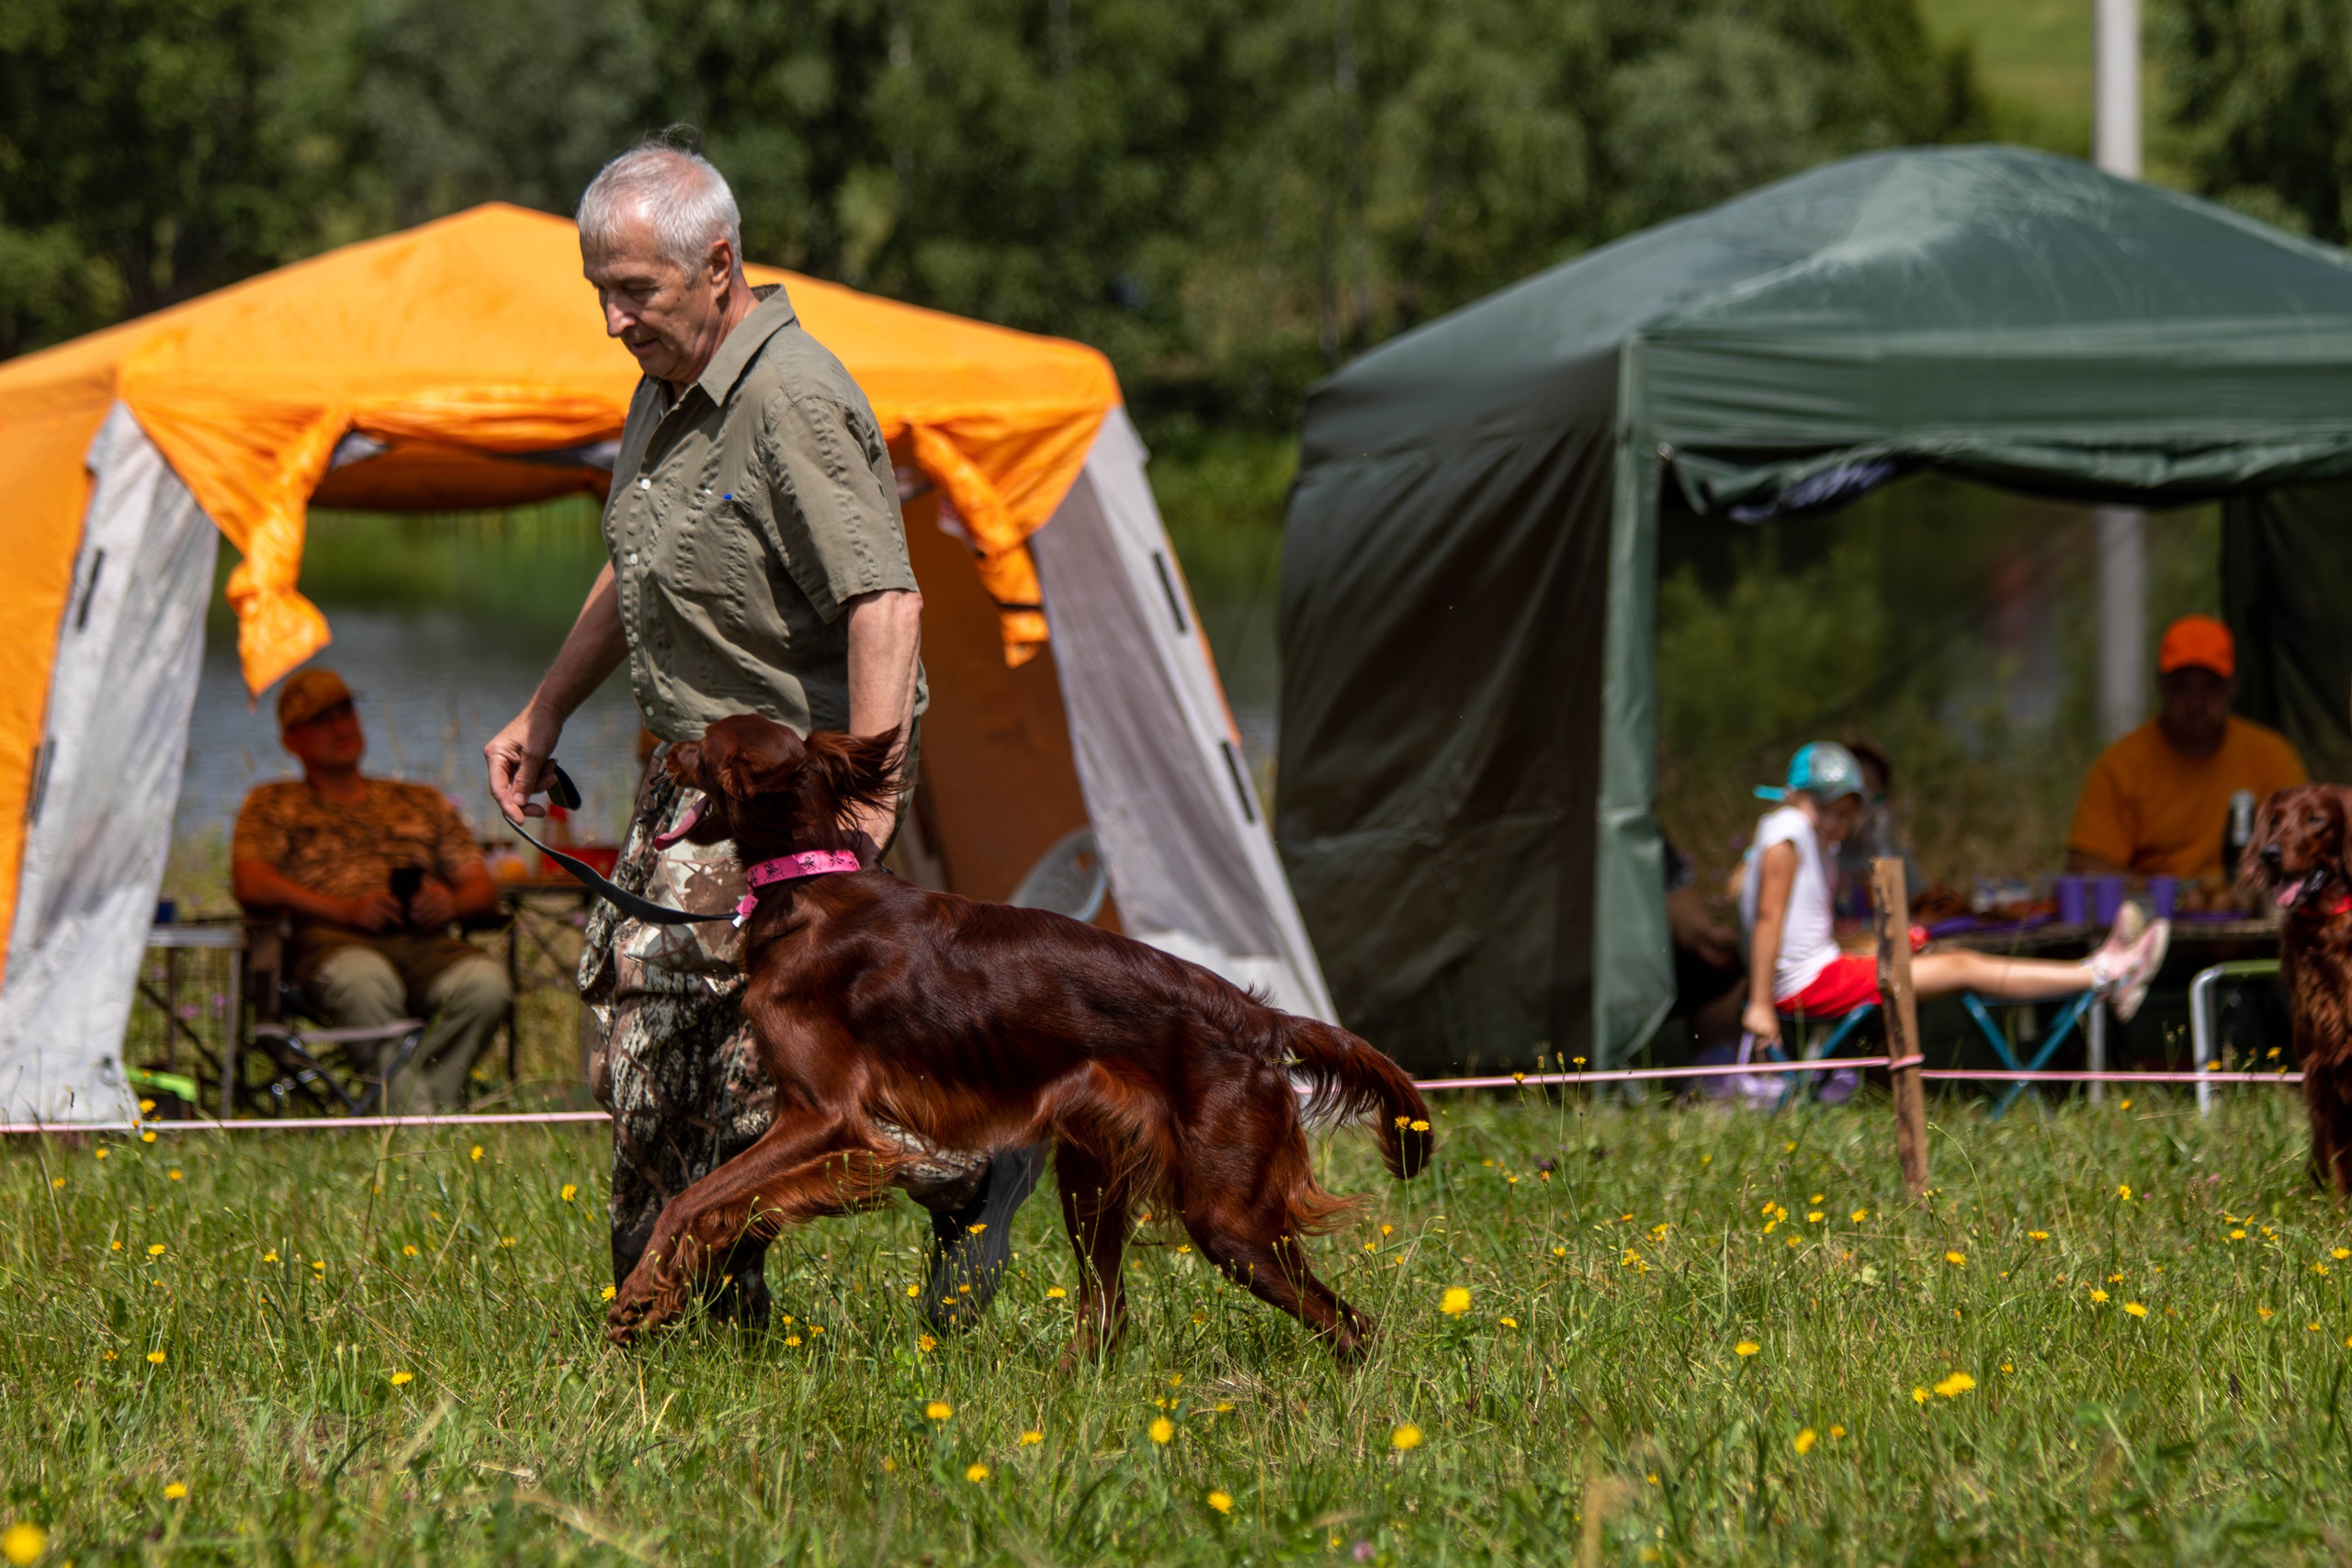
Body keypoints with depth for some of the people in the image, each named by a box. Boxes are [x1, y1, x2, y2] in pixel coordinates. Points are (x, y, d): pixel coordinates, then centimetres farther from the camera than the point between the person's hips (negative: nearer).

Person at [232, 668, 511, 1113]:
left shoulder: (423, 804, 33)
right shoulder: (273, 805, 24)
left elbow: (485, 891, 24)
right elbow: (251, 885, 4)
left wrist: (452, 903, -3)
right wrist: (345, 909, -10)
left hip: (423, 942, 3)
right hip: (332, 942, -3)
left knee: (485, 981, -35)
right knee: (364, 979, -42)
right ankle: (420, 1118, -44)